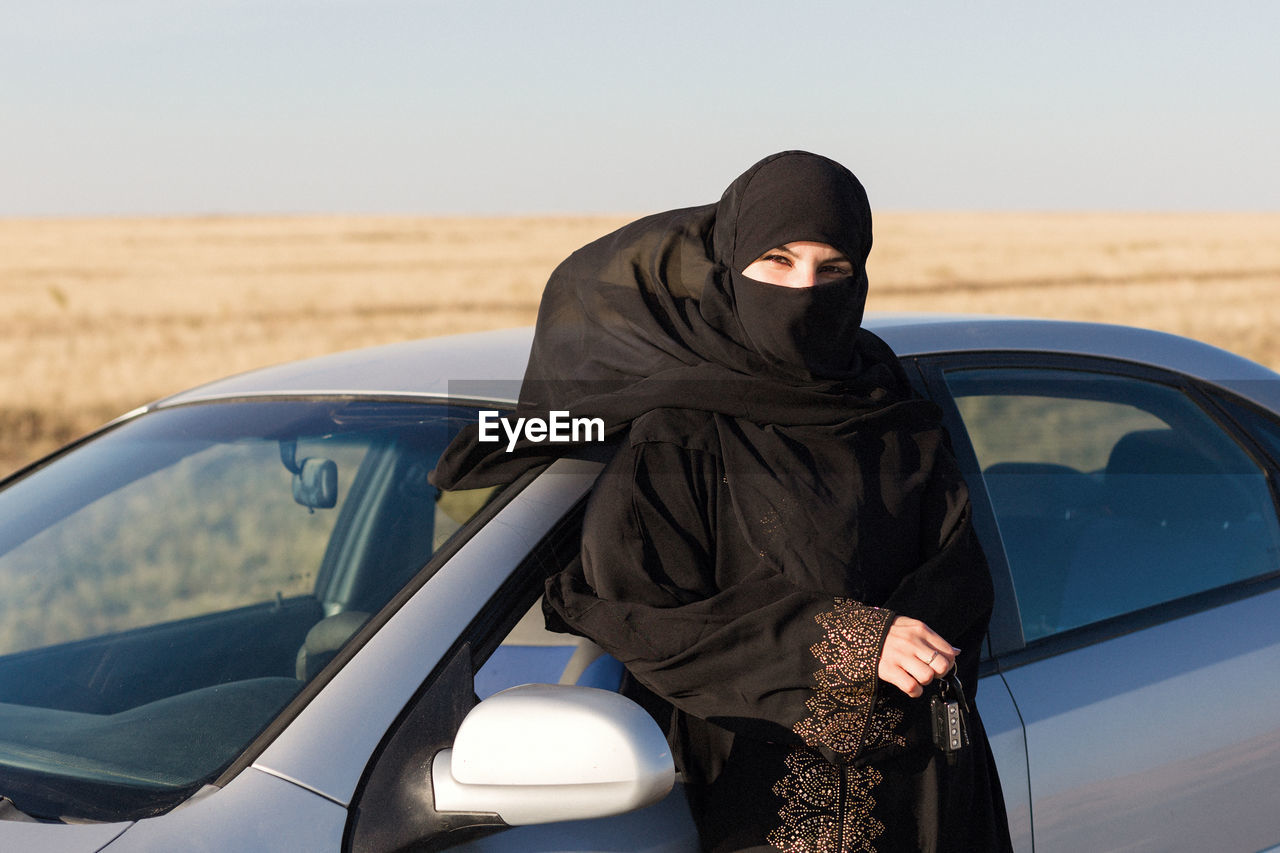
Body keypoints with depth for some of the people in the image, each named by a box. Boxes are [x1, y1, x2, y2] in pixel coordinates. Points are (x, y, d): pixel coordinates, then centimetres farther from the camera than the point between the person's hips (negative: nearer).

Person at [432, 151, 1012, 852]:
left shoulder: (897, 421, 4)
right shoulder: (674, 438, -10)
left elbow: (961, 573, -1)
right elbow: (643, 621, -17)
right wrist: (847, 640, -24)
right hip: (752, 791, -4)